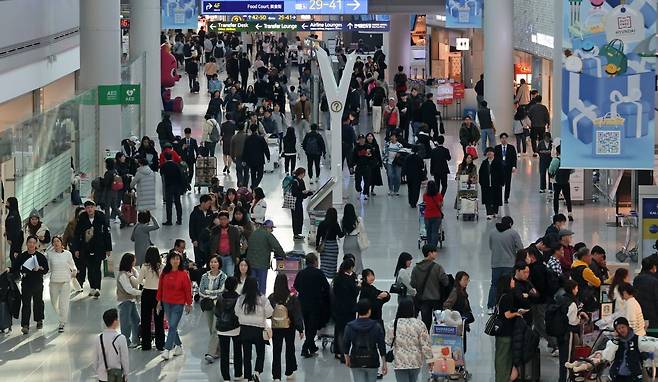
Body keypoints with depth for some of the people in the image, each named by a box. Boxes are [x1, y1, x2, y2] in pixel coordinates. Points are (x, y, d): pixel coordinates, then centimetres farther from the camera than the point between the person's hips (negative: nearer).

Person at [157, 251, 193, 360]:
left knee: (172, 326, -11)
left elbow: (188, 290, -4)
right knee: (172, 326, 14)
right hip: (166, 303, 5)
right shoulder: (165, 273, 3)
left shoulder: (183, 274, -8)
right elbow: (160, 287, 11)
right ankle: (178, 346, 29)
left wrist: (189, 304, -1)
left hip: (178, 304, -5)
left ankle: (167, 350, -13)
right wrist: (159, 301, 11)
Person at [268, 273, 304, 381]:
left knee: (276, 352, 6)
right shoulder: (292, 297, -13)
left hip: (275, 328, 0)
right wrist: (300, 329, -1)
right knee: (290, 349, 19)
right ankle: (289, 373, 29)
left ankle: (276, 376, 0)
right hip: (289, 328, 0)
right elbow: (297, 314, -9)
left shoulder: (271, 298, -10)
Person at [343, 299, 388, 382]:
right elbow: (381, 346, -6)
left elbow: (346, 345, 3)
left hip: (356, 362, 1)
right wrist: (384, 363, 3)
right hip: (372, 362, -1)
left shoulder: (350, 327, -4)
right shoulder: (376, 326, -8)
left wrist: (347, 359, 20)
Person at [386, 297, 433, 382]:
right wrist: (429, 359, 2)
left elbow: (389, 342, -2)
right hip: (415, 362, 2)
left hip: (399, 363, -2)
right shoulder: (419, 324, -9)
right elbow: (425, 344, -7)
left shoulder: (393, 325, -10)